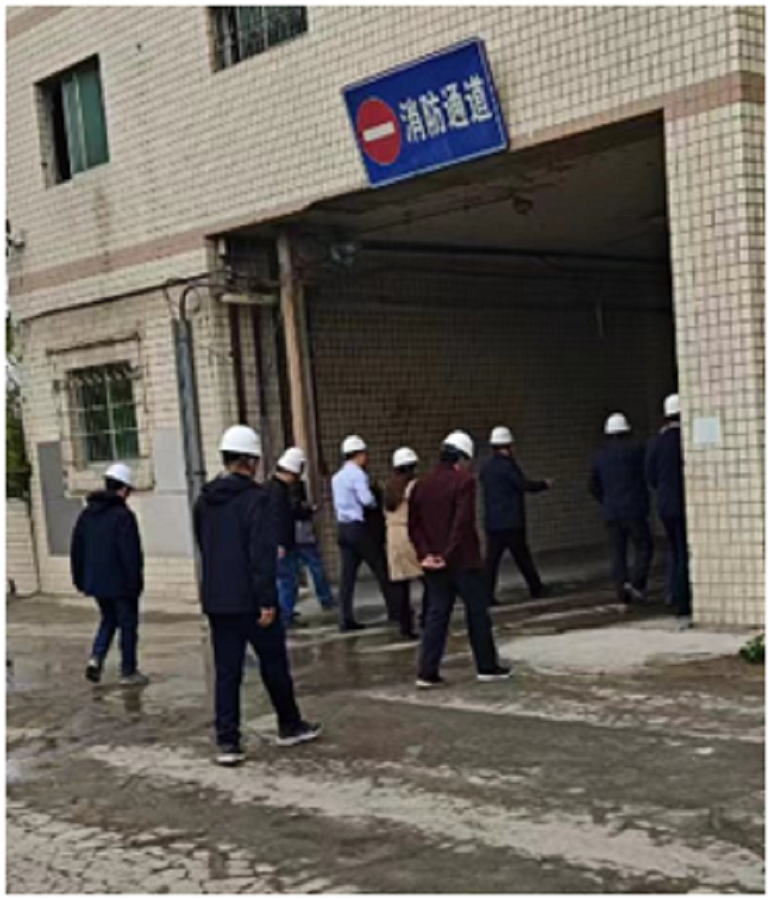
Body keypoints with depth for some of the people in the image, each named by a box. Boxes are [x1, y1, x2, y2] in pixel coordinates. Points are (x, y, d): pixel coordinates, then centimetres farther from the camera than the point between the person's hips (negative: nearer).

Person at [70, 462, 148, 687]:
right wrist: (135, 583, -14)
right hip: (120, 583, -7)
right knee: (128, 625, 5)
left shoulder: (87, 514, 7)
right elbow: (131, 554, -19)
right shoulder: (123, 516, -16)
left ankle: (96, 658, 3)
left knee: (108, 619, 22)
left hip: (95, 583, 7)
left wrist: (80, 579, 19)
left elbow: (76, 550, 13)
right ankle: (129, 672, 11)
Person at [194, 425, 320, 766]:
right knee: (274, 664, 11)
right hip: (251, 600, -6)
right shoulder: (255, 498, -14)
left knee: (226, 671, 7)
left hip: (216, 600, 6)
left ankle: (227, 741, 3)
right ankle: (290, 726, 25)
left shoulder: (204, 500, 8)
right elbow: (263, 553, -19)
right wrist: (267, 600, -17)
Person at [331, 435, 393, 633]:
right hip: (359, 527, -8)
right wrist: (378, 505, -3)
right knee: (381, 568, 3)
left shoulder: (337, 478, 16)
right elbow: (367, 500, -23)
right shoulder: (357, 474, -11)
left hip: (343, 527, 8)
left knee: (347, 574, 4)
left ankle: (346, 619, 1)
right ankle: (393, 609, 7)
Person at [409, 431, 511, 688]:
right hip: (463, 560, -5)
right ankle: (487, 667, 15)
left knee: (436, 614, 8)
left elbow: (414, 524, 5)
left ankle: (427, 672, 3)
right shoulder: (464, 480, -10)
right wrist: (449, 554, -16)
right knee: (477, 611, 7)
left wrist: (425, 553, -2)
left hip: (433, 563, 6)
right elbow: (463, 522, -19)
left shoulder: (422, 484, 9)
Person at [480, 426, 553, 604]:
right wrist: (545, 484, 3)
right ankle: (536, 589, 18)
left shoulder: (486, 467, 10)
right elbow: (524, 485, -13)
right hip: (512, 522, -6)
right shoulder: (508, 465, -14)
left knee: (492, 558, 2)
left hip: (492, 522, 6)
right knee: (522, 556, 6)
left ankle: (487, 594, -5)